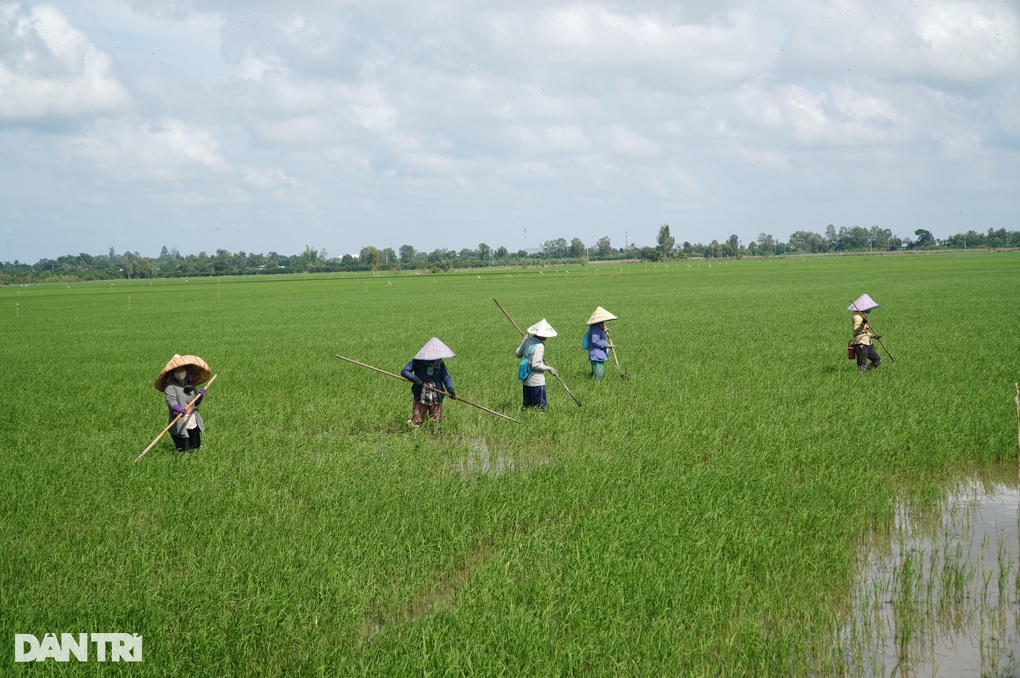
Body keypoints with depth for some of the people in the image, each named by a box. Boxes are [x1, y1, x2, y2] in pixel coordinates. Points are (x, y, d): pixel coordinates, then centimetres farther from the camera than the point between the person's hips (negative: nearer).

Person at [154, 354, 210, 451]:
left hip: (193, 422, 6)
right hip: (180, 424, -6)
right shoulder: (170, 386, -7)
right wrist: (177, 408, -45)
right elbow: (171, 399, -25)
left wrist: (200, 396, -1)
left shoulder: (190, 385, 13)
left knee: (196, 447, 10)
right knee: (184, 451, -8)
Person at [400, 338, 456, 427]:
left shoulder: (440, 363, 3)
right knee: (416, 423, -3)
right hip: (421, 398, -3)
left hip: (436, 399, 3)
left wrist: (450, 389, -20)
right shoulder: (417, 362, -7)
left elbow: (445, 377, -1)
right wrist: (415, 379, -26)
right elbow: (404, 371, -9)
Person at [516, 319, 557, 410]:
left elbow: (518, 354, 16)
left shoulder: (527, 341, 2)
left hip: (526, 380, 8)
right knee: (540, 407, -1)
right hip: (536, 382, -8)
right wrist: (548, 368, -12)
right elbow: (535, 365, -24)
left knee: (527, 405, 17)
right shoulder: (539, 346, -21)